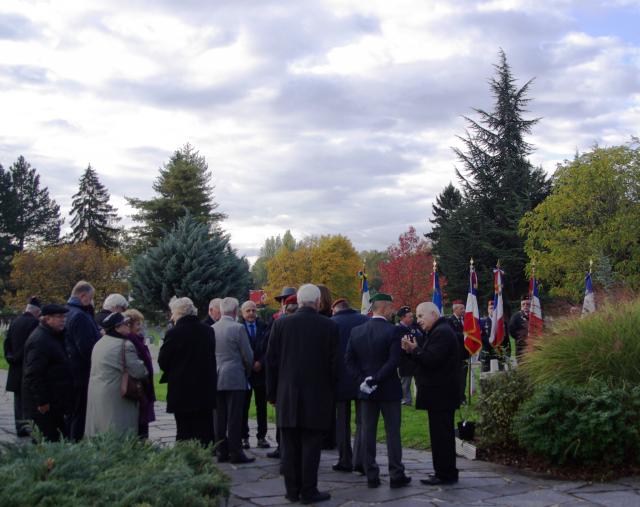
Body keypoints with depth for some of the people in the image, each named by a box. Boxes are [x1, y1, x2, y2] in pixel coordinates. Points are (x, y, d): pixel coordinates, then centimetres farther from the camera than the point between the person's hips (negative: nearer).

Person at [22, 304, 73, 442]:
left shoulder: (53, 336, 14)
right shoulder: (39, 341, -19)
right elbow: (34, 374, -23)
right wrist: (42, 402, -22)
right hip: (44, 404, -10)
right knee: (49, 437, -6)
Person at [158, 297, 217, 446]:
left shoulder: (174, 333, -13)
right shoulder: (208, 330, 2)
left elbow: (163, 362, -7)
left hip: (182, 391, -4)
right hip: (205, 392, 5)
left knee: (184, 431, 2)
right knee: (205, 432, 10)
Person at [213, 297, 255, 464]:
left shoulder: (211, 329, 4)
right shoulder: (238, 328, -11)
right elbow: (248, 355, -7)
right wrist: (247, 371, 12)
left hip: (216, 379, 5)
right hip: (235, 378, -5)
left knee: (219, 417, 9)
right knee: (235, 417, -2)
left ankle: (221, 452, 14)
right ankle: (235, 453, 1)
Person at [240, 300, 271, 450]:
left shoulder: (264, 327, 6)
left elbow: (269, 348, 1)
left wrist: (260, 362, -12)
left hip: (261, 371, 2)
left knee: (262, 407, 7)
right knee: (243, 407, 3)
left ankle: (262, 437, 14)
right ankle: (244, 437, 10)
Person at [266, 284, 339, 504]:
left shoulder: (281, 324, -1)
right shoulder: (329, 326, -5)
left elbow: (271, 361, 1)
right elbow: (333, 363, -2)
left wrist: (272, 392, 10)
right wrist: (330, 391, 11)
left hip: (287, 395, 2)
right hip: (317, 395, -2)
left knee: (290, 445, 9)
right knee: (311, 445, 4)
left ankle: (292, 490, 15)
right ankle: (308, 492, 7)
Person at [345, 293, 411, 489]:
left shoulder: (356, 331, 2)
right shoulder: (393, 331, -12)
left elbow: (349, 360, 0)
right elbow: (394, 361, -19)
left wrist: (362, 379, -2)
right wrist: (376, 380, -14)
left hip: (366, 391, 4)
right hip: (389, 390, -4)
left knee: (368, 432, 8)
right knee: (392, 432, 4)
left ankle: (371, 476, 11)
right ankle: (396, 476, 8)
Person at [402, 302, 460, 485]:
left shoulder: (442, 332, -15)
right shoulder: (438, 331, 19)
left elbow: (431, 360, -23)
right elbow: (426, 358, 18)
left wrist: (414, 349, -12)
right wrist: (413, 350, 2)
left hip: (440, 394, -11)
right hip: (439, 393, 11)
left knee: (440, 434, -7)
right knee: (442, 433, 14)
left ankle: (445, 474, -3)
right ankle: (445, 472, 21)